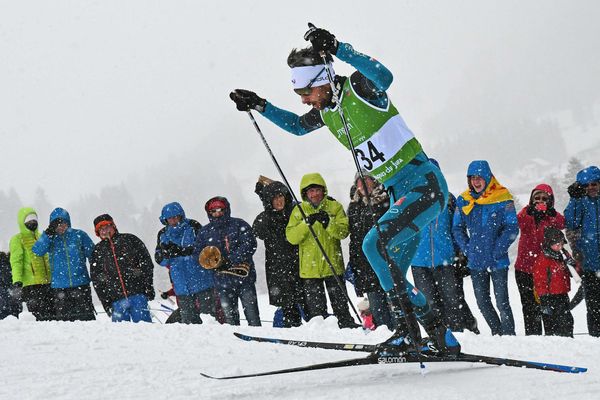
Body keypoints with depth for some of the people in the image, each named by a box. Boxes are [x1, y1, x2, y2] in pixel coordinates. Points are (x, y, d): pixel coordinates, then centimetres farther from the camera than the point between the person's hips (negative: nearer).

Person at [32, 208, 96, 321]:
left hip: (80, 284, -1)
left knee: (86, 316, -2)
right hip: (59, 286, 1)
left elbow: (92, 254, 8)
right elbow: (37, 251, -11)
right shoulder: (50, 238, 7)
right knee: (64, 317, 4)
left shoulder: (79, 235, 4)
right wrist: (49, 233, -17)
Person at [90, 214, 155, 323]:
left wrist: (148, 287, -2)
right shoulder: (97, 251, 15)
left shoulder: (129, 240, 9)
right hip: (116, 300, 2)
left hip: (137, 294, -2)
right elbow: (96, 280, 15)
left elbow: (146, 263, 6)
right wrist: (106, 302, 5)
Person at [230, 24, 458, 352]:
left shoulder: (358, 88, -14)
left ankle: (409, 325, -19)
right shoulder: (325, 111, 10)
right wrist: (260, 106, 23)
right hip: (401, 195, 10)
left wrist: (338, 49, -44)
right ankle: (443, 339, 11)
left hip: (425, 184, -10)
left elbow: (383, 77, -38)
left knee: (375, 244, -24)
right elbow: (297, 126, 32)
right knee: (391, 277, 6)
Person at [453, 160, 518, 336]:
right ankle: (497, 333, 25)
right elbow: (457, 228, 11)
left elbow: (512, 228, -8)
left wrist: (497, 249, -15)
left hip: (498, 261, -5)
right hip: (475, 262, 5)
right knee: (482, 302, 10)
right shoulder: (463, 200, 5)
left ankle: (509, 335, 3)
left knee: (502, 302, -5)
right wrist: (466, 248, -1)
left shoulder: (502, 199, -7)